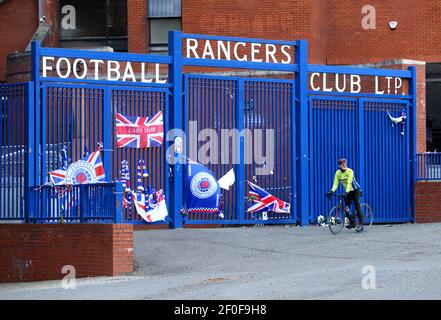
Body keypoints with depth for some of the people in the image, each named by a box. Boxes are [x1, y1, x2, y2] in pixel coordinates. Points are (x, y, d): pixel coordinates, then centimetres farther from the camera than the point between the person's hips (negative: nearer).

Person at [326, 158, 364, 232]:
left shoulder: (350, 171, -22)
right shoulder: (338, 173, -8)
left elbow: (349, 183, -32)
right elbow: (335, 183, -14)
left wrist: (346, 192, -45)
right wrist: (332, 191, -31)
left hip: (355, 190, -5)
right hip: (348, 192, 5)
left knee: (357, 206, -13)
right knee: (346, 208, -1)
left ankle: (360, 224, -11)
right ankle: (352, 223, 14)